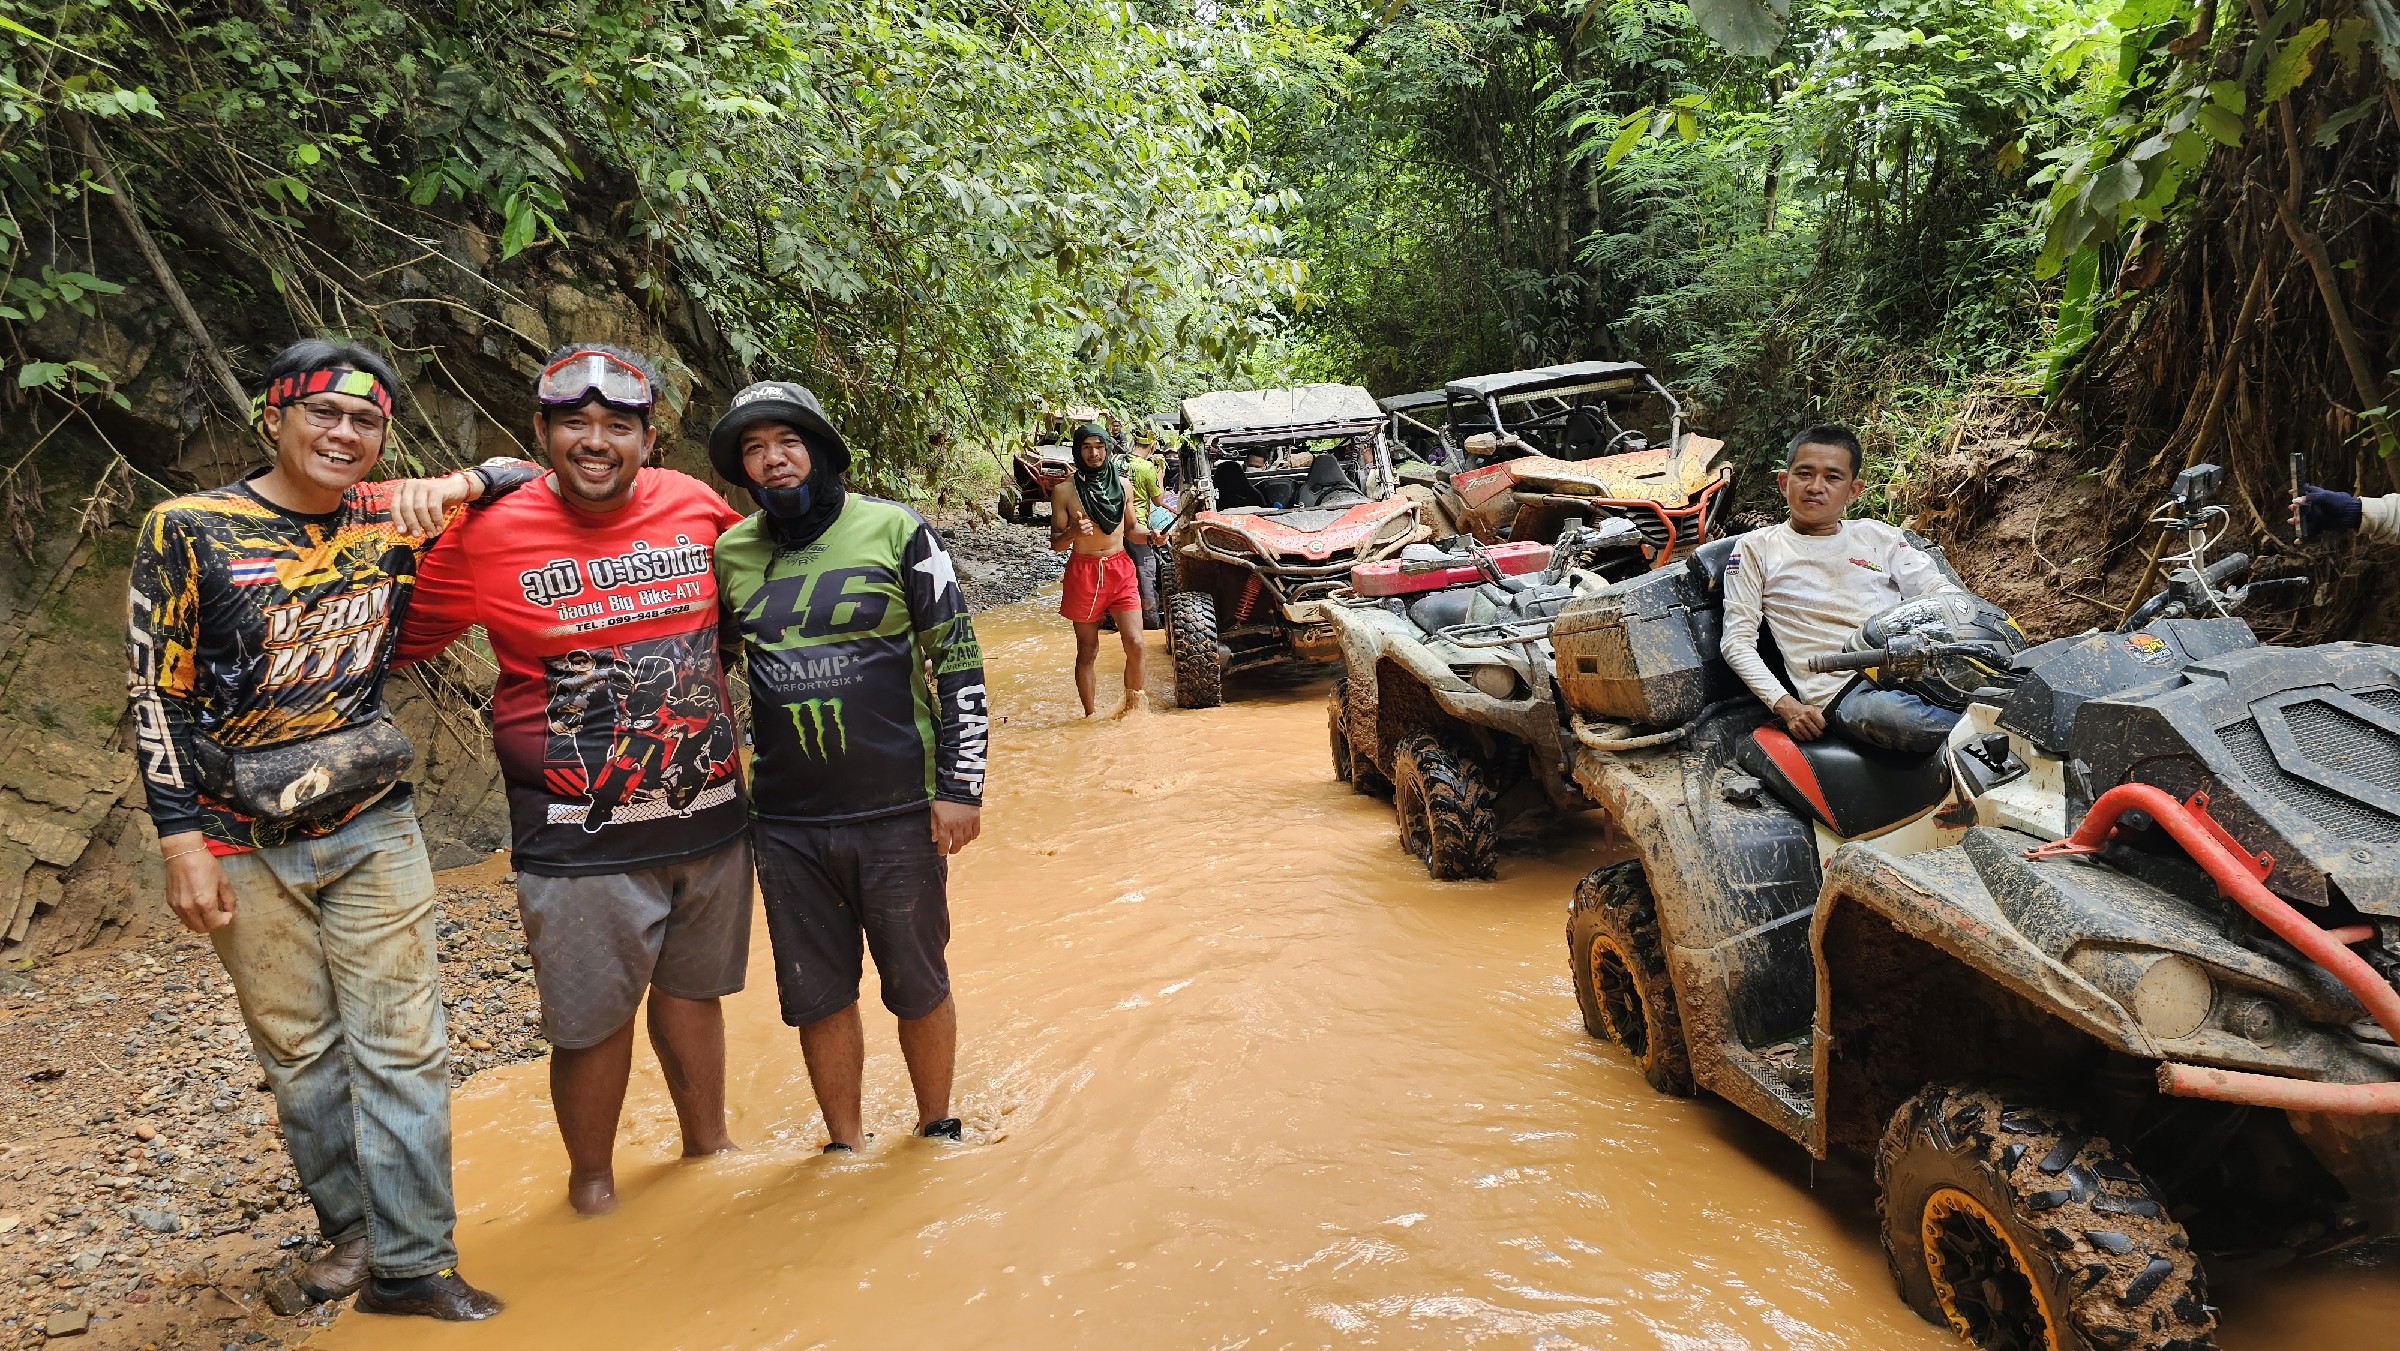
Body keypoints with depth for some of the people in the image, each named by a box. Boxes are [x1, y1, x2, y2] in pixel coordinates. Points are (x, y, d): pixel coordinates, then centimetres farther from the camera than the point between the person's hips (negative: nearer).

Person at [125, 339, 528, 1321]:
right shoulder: (187, 530, -6)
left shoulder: (391, 520, 1)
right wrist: (183, 846, -8)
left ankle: (409, 1263, 9)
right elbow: (157, 696, -5)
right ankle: (354, 1232, 27)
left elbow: (524, 475, 10)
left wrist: (449, 487, -11)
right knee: (299, 1053, 9)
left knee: (401, 1046, 0)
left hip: (373, 830, 1)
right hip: (245, 842, -1)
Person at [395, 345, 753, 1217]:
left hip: (710, 818, 3)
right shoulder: (489, 534, -9)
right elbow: (398, 639, 3)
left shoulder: (697, 507, 0)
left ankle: (708, 1145, 42)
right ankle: (592, 1182, 32)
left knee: (692, 992, 20)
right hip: (582, 842, -3)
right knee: (593, 1023, 7)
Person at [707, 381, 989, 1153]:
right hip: (786, 822, 3)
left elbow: (959, 660, -3)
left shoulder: (895, 532, -4)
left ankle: (937, 1127, 32)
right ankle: (845, 1145, 31)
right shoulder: (730, 555, 4)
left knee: (918, 985, 10)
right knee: (817, 995, 12)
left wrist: (960, 785, -8)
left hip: (899, 812, -2)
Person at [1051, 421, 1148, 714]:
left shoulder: (1123, 485, 7)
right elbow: (1055, 542, -2)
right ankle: (1092, 715, 17)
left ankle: (1132, 706, 12)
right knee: (1087, 651, 5)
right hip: (1083, 572, -2)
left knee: (1134, 643, -9)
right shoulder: (1064, 490, -3)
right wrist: (1073, 532, -24)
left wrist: (1151, 535, -4)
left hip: (1120, 569, 2)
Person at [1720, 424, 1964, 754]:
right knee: (1883, 712, -40)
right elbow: (1737, 642, 9)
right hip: (1842, 688, -3)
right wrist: (1785, 705, -6)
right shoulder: (1756, 548, 16)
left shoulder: (1879, 536, 25)